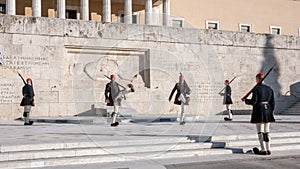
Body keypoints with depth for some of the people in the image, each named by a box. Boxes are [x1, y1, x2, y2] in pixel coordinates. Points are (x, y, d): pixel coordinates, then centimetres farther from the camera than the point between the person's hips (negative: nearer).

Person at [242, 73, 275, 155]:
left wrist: (245, 100, 3)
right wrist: (271, 113, 16)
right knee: (267, 131, 12)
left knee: (260, 131, -1)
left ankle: (263, 150, -3)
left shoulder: (256, 89, -11)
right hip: (268, 112, 6)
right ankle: (268, 149, 15)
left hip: (259, 112, -6)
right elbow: (272, 103, 7)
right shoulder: (269, 89, 7)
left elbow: (253, 102, -15)